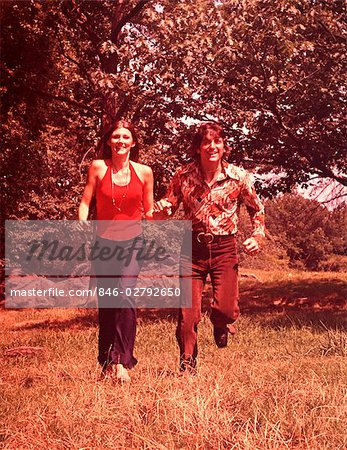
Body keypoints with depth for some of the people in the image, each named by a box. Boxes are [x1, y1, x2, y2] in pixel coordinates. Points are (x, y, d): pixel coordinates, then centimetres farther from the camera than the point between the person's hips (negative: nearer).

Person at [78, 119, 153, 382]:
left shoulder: (144, 172, 0)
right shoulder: (98, 167, -2)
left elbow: (149, 211, 11)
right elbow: (85, 202, -1)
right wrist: (82, 228, -14)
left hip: (132, 242, -1)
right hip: (104, 242, 1)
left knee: (125, 296, -19)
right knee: (105, 303, 7)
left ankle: (122, 361, -16)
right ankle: (106, 362, 21)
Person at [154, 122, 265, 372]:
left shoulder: (239, 177, -4)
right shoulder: (183, 176, -3)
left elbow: (257, 210, 11)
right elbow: (168, 209, 7)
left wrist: (257, 236, -4)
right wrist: (161, 210, -16)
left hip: (224, 248, -1)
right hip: (192, 248, 1)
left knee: (226, 309, -13)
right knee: (188, 312, -2)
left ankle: (220, 325, 26)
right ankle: (187, 363, 20)